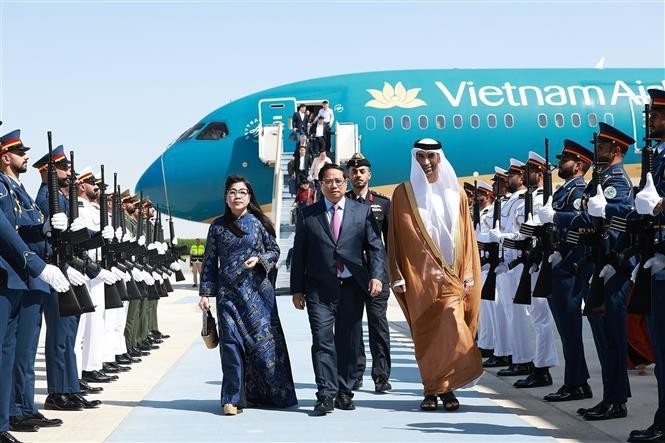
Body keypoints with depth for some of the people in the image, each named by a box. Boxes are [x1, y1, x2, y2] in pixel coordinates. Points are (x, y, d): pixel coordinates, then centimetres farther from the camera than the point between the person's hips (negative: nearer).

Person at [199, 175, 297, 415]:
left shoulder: (259, 222, 5)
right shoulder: (218, 226, 7)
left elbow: (274, 250, 10)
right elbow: (210, 261, 9)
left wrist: (259, 259, -10)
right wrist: (205, 292, 4)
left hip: (257, 289, 0)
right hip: (228, 292, 0)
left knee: (263, 340, 2)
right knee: (231, 342, -6)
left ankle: (263, 393, 17)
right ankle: (233, 398, -1)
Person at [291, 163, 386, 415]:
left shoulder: (363, 212, 8)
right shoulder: (308, 215, 8)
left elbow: (375, 247, 4)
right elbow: (299, 254, 8)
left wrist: (377, 276, -11)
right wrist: (297, 289, 4)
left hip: (352, 287, 1)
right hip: (320, 289, -1)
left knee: (350, 341, 5)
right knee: (323, 340, -8)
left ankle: (344, 392, 14)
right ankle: (326, 394, -7)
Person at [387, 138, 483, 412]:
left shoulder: (455, 194, 10)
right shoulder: (404, 193, 6)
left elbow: (466, 234, 9)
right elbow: (396, 236, 4)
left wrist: (468, 274, 3)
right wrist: (397, 276, -2)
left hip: (450, 276, 1)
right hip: (419, 276, 0)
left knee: (451, 329, -11)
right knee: (424, 335, 1)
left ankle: (444, 387, -1)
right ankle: (431, 389, 9)